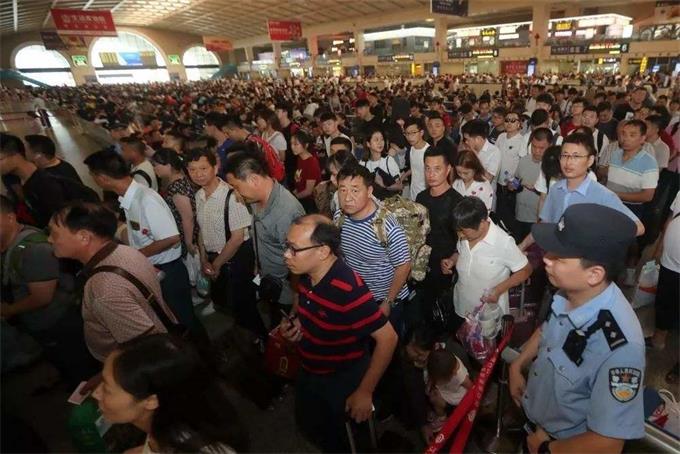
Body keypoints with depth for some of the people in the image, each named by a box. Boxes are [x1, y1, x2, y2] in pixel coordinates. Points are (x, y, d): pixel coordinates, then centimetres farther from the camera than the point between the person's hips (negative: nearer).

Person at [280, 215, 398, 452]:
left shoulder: (349, 290, -36)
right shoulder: (307, 273, -11)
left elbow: (387, 338, -30)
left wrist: (365, 392, -23)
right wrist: (294, 322, -10)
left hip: (342, 382, -7)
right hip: (309, 373, 8)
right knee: (307, 424, 30)